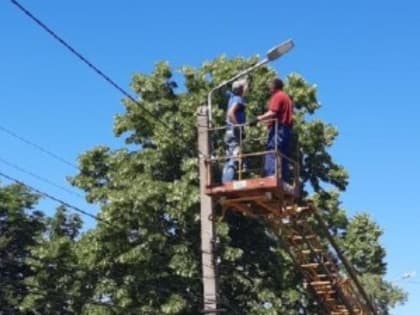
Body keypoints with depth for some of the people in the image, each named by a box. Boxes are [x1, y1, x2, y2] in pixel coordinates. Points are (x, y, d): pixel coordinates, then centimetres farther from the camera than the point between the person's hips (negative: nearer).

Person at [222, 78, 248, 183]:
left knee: (229, 159, 10)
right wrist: (238, 127, -21)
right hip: (234, 132, -9)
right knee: (234, 158, -14)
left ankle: (225, 182, 10)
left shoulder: (233, 98, 15)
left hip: (230, 131, 9)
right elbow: (230, 113, -23)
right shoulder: (238, 99, -11)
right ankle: (229, 182, -20)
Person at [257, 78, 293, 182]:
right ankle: (284, 182, 3)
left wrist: (258, 118, -18)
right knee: (283, 157, 8)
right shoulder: (287, 97, 26)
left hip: (278, 128, -10)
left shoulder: (277, 96, -2)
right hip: (287, 129, 10)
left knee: (271, 155, -17)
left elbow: (272, 113, -16)